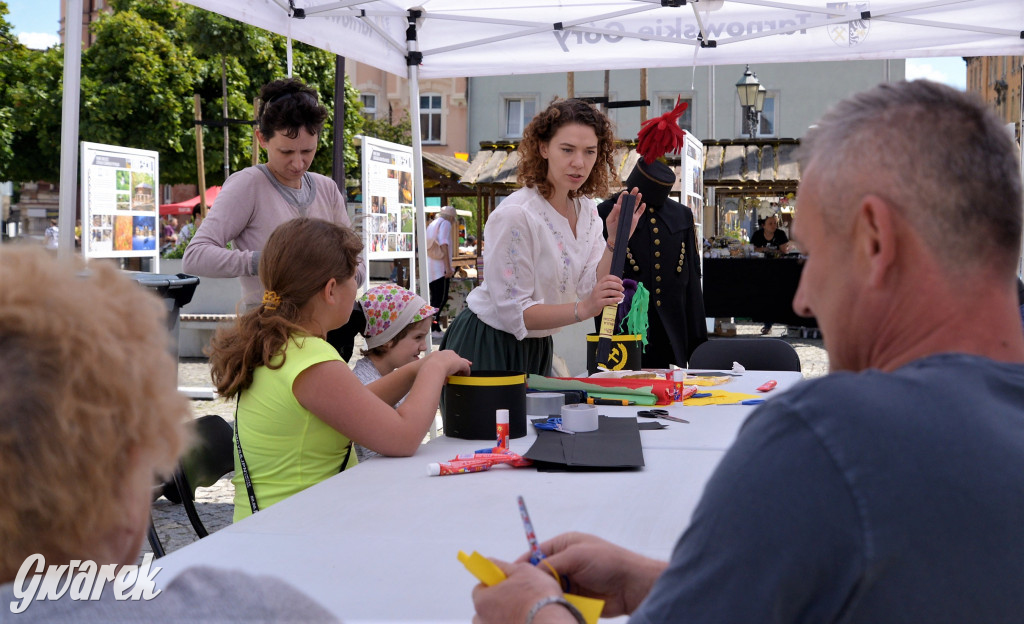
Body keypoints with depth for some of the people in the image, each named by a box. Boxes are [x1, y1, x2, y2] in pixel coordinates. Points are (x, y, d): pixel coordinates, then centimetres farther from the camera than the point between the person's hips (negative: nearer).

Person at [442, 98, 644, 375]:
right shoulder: (515, 215, -23)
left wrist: (615, 241, -21)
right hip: (487, 346, -7)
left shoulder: (586, 209, 1)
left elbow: (590, 289, -8)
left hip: (536, 349, 7)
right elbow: (513, 312, -24)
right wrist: (583, 309, -34)